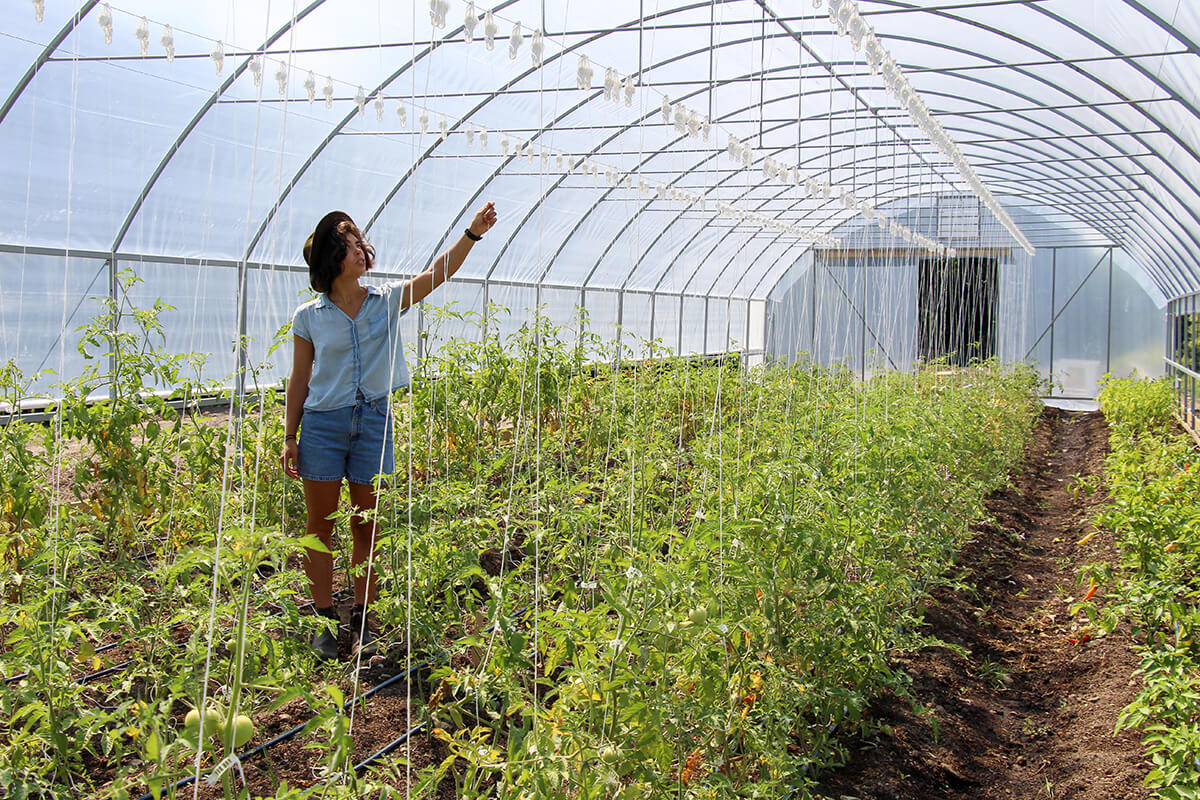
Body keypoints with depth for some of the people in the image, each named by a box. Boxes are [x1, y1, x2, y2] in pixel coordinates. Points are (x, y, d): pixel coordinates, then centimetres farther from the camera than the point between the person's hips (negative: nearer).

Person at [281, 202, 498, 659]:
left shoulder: (387, 302, 2)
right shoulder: (309, 317, -1)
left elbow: (436, 273, -9)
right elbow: (299, 381, 4)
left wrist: (472, 234, -21)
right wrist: (290, 437, 3)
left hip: (373, 420, 1)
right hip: (323, 424, -1)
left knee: (367, 526, 7)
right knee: (320, 526, 5)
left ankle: (362, 621, 18)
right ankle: (324, 621, 16)